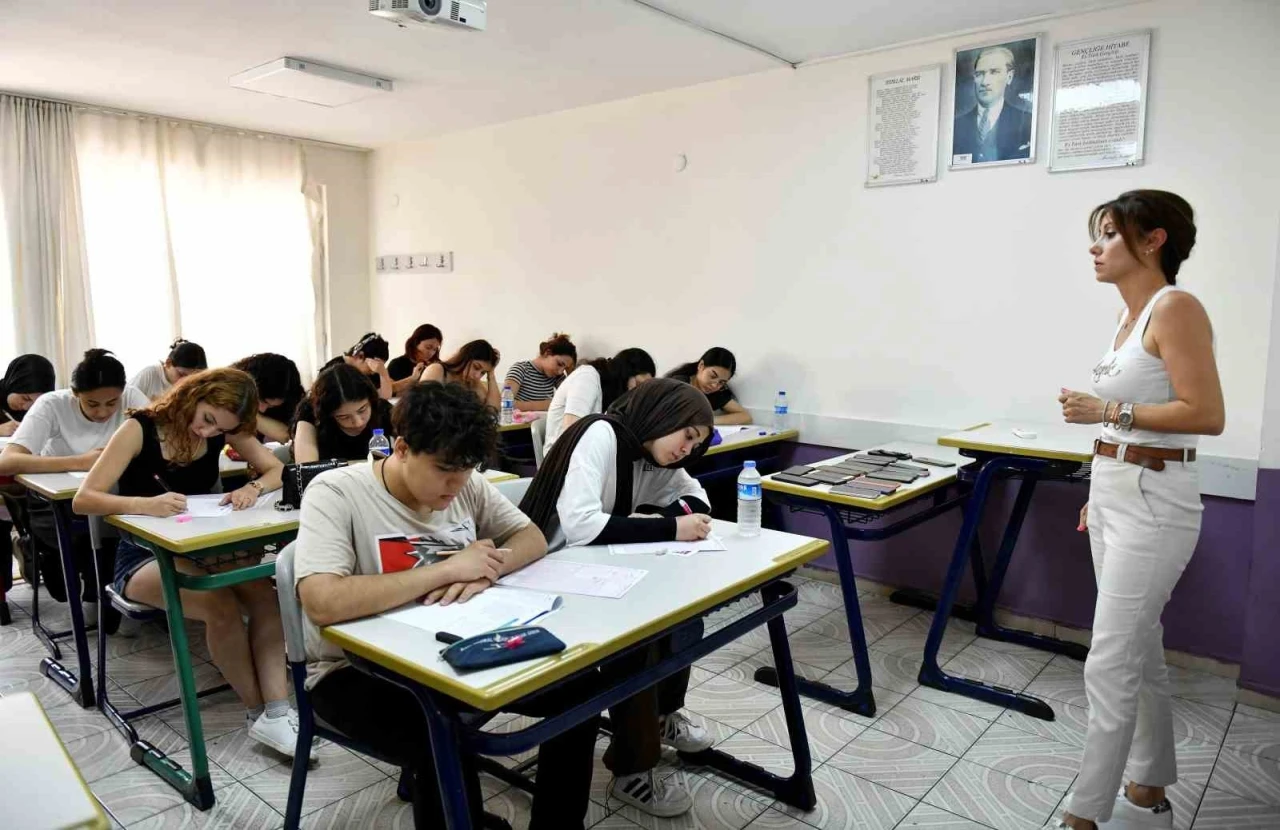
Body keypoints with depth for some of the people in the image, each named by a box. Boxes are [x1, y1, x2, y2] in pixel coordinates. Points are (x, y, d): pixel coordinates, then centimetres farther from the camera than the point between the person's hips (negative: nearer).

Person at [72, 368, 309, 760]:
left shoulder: (225, 429, -1)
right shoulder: (139, 429, -14)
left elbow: (278, 470, 0)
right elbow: (83, 499, -19)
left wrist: (253, 488, -23)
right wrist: (147, 504, -38)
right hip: (144, 555, -4)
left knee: (265, 595, -27)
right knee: (221, 605, -32)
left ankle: (275, 711, -26)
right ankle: (259, 711, -13)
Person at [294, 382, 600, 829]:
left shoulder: (465, 485, -2)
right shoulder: (335, 493, -19)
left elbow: (533, 538, 3)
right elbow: (323, 604, -33)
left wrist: (484, 570, -20)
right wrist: (447, 568, -29)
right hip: (357, 670, -5)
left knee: (578, 688, -7)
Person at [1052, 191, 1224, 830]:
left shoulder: (1175, 308, -15)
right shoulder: (1131, 315, 12)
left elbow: (1207, 414, -20)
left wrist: (1106, 411, -20)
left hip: (1152, 503, -10)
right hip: (1114, 494, 10)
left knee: (1109, 664, -4)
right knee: (1141, 653, 18)